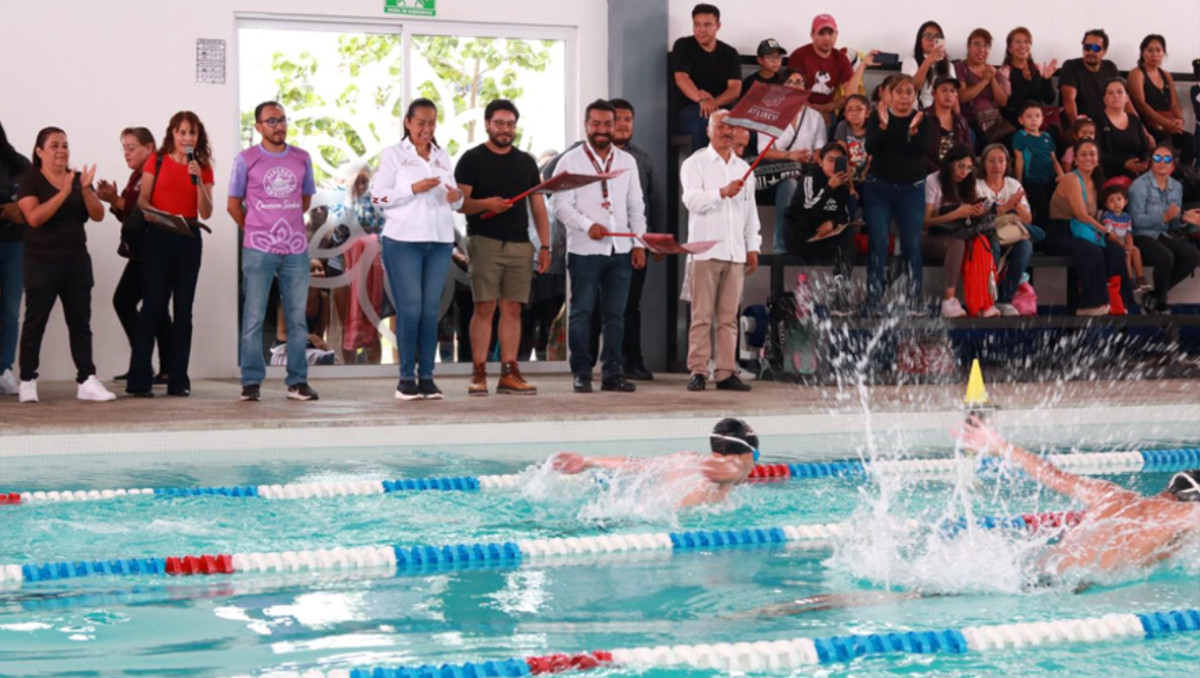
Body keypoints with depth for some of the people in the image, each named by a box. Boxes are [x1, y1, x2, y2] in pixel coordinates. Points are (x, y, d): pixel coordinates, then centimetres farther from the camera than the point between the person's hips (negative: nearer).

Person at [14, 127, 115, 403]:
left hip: (77, 261, 4)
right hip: (42, 263, -4)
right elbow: (34, 217, -20)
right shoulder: (30, 180, -5)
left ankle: (87, 381, 1)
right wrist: (64, 192, -26)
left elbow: (98, 215, -1)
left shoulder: (79, 177, 8)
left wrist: (86, 189, -18)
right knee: (35, 322, 0)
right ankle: (27, 382, 5)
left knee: (80, 322, 2)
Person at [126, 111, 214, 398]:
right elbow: (142, 201, -1)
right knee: (153, 306, -7)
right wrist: (157, 215, -21)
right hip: (158, 237, -2)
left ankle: (179, 380, 7)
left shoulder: (203, 168, 9)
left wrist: (198, 180, -11)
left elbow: (206, 213, 2)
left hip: (189, 238, 2)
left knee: (183, 309, 3)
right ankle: (139, 380, -5)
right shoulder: (156, 162, 4)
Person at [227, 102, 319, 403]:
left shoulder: (302, 158, 9)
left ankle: (297, 381, 10)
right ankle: (251, 382, 2)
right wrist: (255, 231, 9)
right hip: (258, 251, -3)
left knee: (298, 318, 4)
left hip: (296, 250, 3)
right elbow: (233, 204, 8)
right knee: (253, 318, -3)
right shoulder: (246, 160, 1)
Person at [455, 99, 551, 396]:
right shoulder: (472, 159, 3)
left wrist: (545, 246, 7)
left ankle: (509, 373, 4)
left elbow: (538, 206, 15)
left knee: (512, 309, 2)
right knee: (484, 307, -7)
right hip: (485, 242, -4)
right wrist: (485, 204, -23)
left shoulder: (526, 162, 16)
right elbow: (459, 202, -4)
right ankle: (479, 373, -5)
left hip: (520, 245, 4)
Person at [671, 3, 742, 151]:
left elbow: (735, 89, -3)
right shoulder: (683, 46, 2)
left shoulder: (730, 53, 10)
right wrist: (701, 99, -35)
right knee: (705, 119, -38)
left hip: (721, 110, 3)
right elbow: (681, 78, -14)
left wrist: (714, 102, -26)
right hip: (689, 110, -3)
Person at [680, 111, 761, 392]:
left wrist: (752, 247, 15)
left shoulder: (743, 168, 18)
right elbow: (692, 200, -10)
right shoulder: (695, 163, 4)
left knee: (729, 316, 2)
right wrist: (722, 192, -24)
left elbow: (751, 210, 20)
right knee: (702, 315, -6)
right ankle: (698, 371, -5)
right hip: (705, 250, -4)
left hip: (735, 252, 4)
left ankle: (725, 373, 3)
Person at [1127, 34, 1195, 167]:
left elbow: (1175, 104, 14)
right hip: (1147, 126, -6)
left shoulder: (1166, 76, 21)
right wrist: (1166, 123, -22)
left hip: (1169, 127, 6)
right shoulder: (1137, 74, 1)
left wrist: (1179, 120, -11)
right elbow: (1141, 104, -12)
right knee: (1165, 141, -34)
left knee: (1190, 140, -21)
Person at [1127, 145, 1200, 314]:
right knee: (1165, 256, -34)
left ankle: (1154, 296, -4)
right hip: (1141, 236, -7)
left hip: (1163, 236, 7)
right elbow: (1137, 220, -17)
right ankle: (1160, 302, -7)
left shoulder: (1176, 187, 14)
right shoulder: (1140, 185, -7)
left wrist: (1183, 218, -5)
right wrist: (1164, 218, -25)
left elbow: (1173, 225, 17)